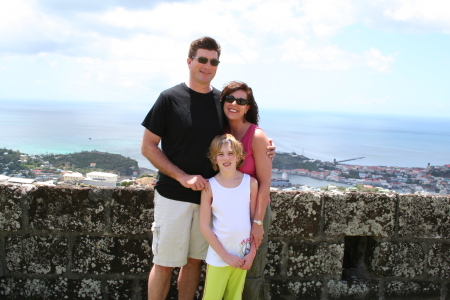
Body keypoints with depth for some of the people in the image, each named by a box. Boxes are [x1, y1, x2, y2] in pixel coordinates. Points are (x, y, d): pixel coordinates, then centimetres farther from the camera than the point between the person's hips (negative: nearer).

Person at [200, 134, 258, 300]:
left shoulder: (250, 182, -3)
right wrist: (225, 255, -10)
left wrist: (252, 253, -2)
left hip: (243, 255, 2)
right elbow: (204, 226, -8)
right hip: (218, 256, -2)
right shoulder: (210, 186, -9)